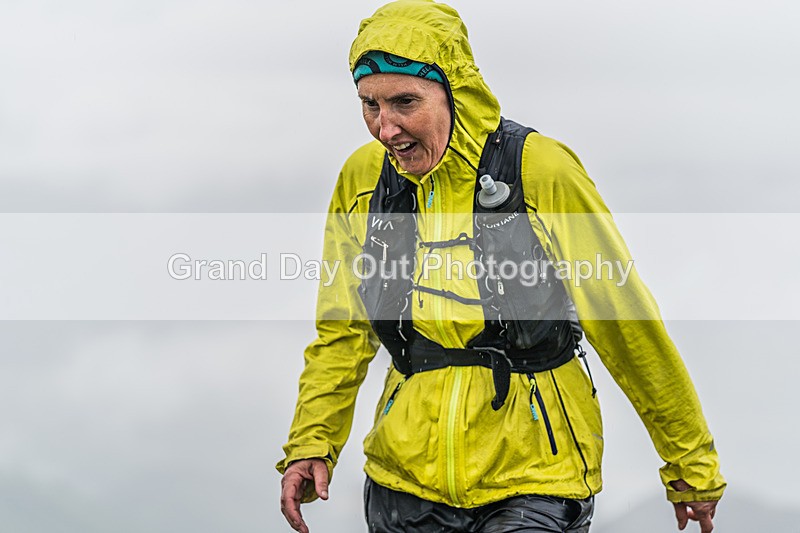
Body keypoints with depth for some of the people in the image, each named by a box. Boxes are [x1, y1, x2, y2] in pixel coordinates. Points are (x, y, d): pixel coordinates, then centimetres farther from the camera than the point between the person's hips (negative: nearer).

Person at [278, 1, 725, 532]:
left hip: (533, 483, -4)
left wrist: (692, 467, 0)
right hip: (405, 481, 4)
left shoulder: (541, 171, -12)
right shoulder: (363, 179, 2)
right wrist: (311, 445, 1)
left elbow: (627, 326, -6)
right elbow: (342, 331, 13)